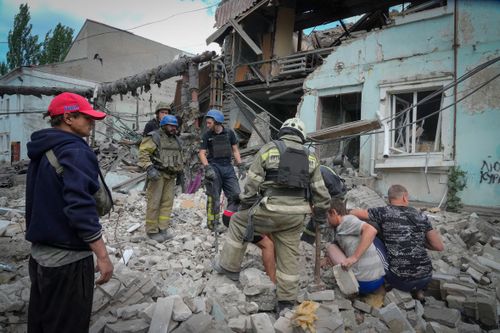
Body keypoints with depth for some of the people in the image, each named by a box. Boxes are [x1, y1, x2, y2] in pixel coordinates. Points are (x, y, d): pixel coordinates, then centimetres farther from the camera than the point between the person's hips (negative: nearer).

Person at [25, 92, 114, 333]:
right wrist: (102, 256, -23)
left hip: (39, 254, 9)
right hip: (67, 259, -9)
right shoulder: (75, 152, -19)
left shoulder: (42, 150, 10)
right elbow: (80, 208, -27)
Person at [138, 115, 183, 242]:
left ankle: (162, 229, 13)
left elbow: (179, 158, 26)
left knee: (167, 202, 6)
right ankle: (152, 231, 5)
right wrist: (149, 168, -24)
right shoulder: (154, 137, -5)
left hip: (170, 176, 7)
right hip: (157, 174, -7)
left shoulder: (176, 140, 17)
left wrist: (180, 173, 24)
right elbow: (143, 153, -13)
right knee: (154, 203, -4)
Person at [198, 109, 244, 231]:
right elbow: (202, 153, -3)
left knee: (235, 195, 0)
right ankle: (213, 223, 10)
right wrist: (207, 168, -17)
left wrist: (241, 167, 3)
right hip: (214, 167, -2)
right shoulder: (207, 135, 1)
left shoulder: (229, 133, 4)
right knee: (214, 197, 1)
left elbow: (235, 150, 9)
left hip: (228, 167, 2)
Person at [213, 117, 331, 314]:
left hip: (270, 211, -4)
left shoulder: (268, 149, 0)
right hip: (295, 216, 4)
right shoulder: (310, 157, 11)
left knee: (238, 223, 19)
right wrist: (321, 216, 22)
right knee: (289, 256, 13)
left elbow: (252, 182, -3)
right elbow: (320, 192, 10)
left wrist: (244, 207, 10)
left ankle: (229, 266, 27)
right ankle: (286, 302, 21)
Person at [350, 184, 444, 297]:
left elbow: (353, 213, -5)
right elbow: (440, 246, 5)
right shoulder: (421, 216, 3)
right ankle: (416, 290, 23)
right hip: (425, 277, 3)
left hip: (401, 279, -3)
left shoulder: (384, 212, -7)